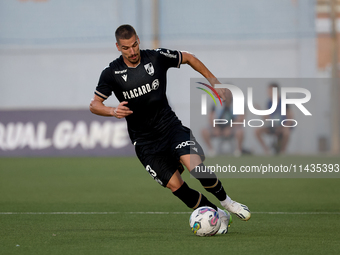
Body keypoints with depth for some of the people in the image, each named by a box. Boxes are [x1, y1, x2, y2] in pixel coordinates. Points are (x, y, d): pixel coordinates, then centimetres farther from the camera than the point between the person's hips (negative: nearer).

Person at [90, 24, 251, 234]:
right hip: (145, 141, 0)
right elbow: (94, 105, -4)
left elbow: (188, 58, 11)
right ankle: (218, 216, 7)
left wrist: (214, 81, 9)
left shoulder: (157, 57, -6)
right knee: (176, 186, -10)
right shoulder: (112, 73, -8)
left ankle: (226, 202, -2)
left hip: (170, 125, 0)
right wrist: (113, 111, -24)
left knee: (195, 165, -24)